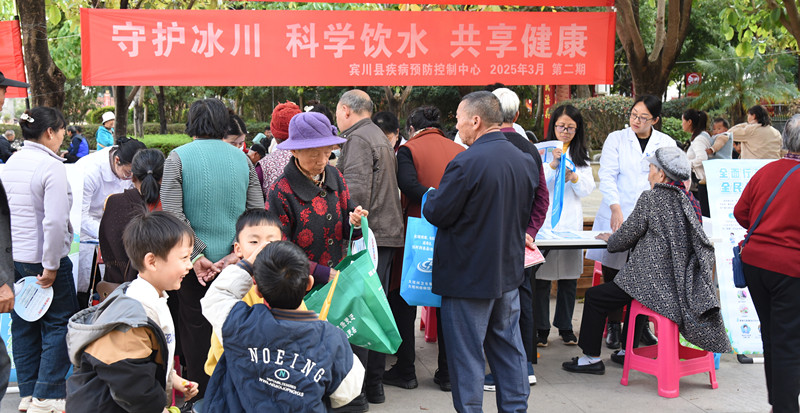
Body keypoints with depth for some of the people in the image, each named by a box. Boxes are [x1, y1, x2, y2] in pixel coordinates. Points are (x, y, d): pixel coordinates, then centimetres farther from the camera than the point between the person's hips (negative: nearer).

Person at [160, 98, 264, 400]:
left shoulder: (178, 157, -6)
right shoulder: (242, 158, 3)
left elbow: (173, 213, -14)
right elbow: (257, 211, -3)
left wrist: (197, 255, -11)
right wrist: (236, 252, -6)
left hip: (194, 263, -3)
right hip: (233, 262, 3)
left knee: (195, 329, 7)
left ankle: (200, 394, 14)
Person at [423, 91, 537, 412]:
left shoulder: (466, 163, -21)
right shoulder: (525, 160, 4)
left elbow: (437, 213, -15)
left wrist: (430, 196, 5)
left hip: (468, 275, -7)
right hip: (509, 271, 8)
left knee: (466, 353, 3)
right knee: (508, 346, 17)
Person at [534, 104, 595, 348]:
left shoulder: (581, 156, 13)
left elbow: (588, 189, 9)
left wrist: (574, 177, -10)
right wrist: (553, 165, -17)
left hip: (571, 221, 4)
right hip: (544, 220, -3)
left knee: (570, 277, 7)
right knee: (542, 277, -3)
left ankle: (565, 327, 19)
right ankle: (541, 329, 7)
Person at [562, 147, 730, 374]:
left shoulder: (650, 198, -12)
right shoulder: (689, 200, 9)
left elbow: (626, 237, -7)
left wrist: (610, 238, 16)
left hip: (656, 283, -9)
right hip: (682, 285, 9)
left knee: (594, 297, 6)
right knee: (634, 287, 37)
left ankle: (591, 358, 12)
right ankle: (628, 351, 41)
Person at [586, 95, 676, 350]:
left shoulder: (667, 144, 10)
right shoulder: (616, 139, 5)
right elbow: (607, 176, -4)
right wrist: (615, 209, -17)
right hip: (617, 217, -1)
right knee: (613, 274, 1)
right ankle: (614, 326, 14)